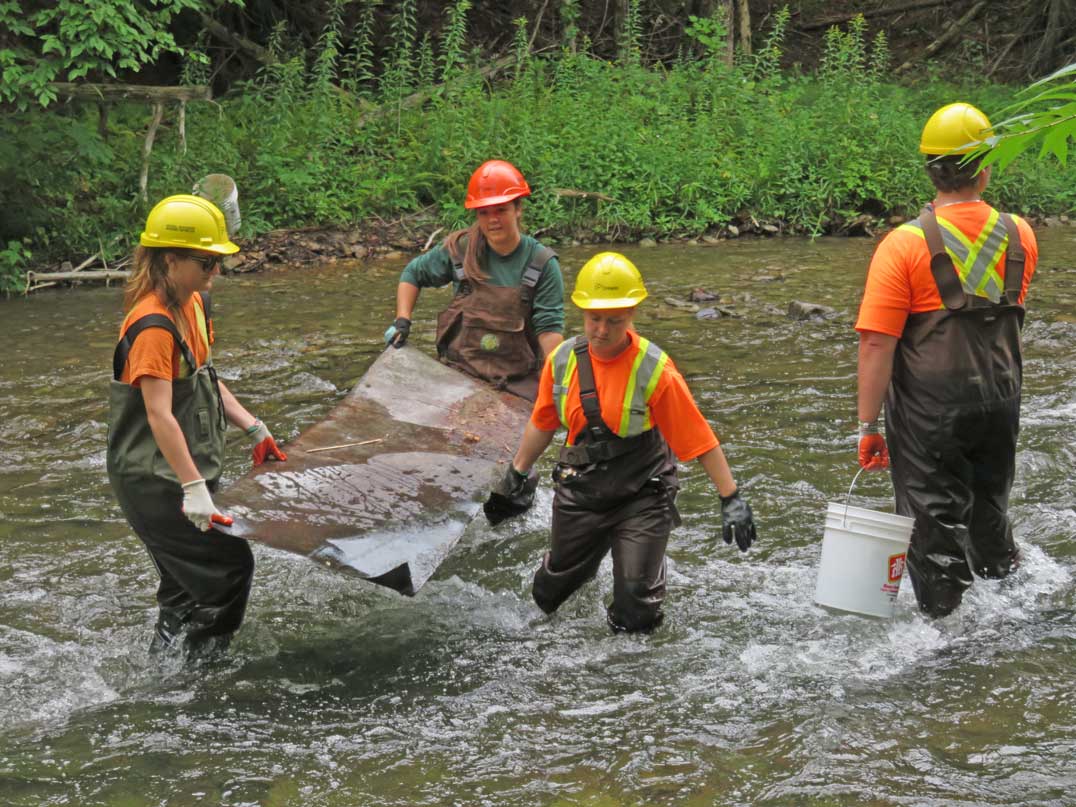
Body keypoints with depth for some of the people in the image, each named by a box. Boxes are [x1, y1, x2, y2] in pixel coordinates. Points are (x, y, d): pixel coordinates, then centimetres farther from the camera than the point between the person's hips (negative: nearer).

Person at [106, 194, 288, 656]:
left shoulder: (195, 304, 6)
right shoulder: (153, 327, -24)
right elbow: (159, 415, -31)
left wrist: (254, 429, 12)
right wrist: (194, 489, -36)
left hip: (185, 470, 10)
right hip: (153, 480, -10)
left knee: (187, 583, 19)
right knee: (230, 565, -9)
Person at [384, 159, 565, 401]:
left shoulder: (542, 263, -4)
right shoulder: (460, 250, 1)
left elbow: (549, 327, -9)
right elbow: (413, 274, 18)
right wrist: (402, 321, 6)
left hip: (518, 381, -1)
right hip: (460, 372, 1)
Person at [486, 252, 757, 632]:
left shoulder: (655, 369, -18)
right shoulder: (563, 360, -6)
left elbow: (699, 438, -14)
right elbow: (542, 424, 10)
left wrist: (731, 499, -14)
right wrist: (514, 477, 16)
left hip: (641, 498, -4)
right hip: (579, 494, 4)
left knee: (636, 613, -5)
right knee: (549, 594, 18)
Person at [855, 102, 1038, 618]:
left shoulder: (905, 245, -16)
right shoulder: (1020, 238, -3)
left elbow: (876, 345, -18)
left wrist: (868, 426, -13)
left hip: (929, 413, -5)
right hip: (999, 402, 5)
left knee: (935, 521, 6)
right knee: (989, 509, 24)